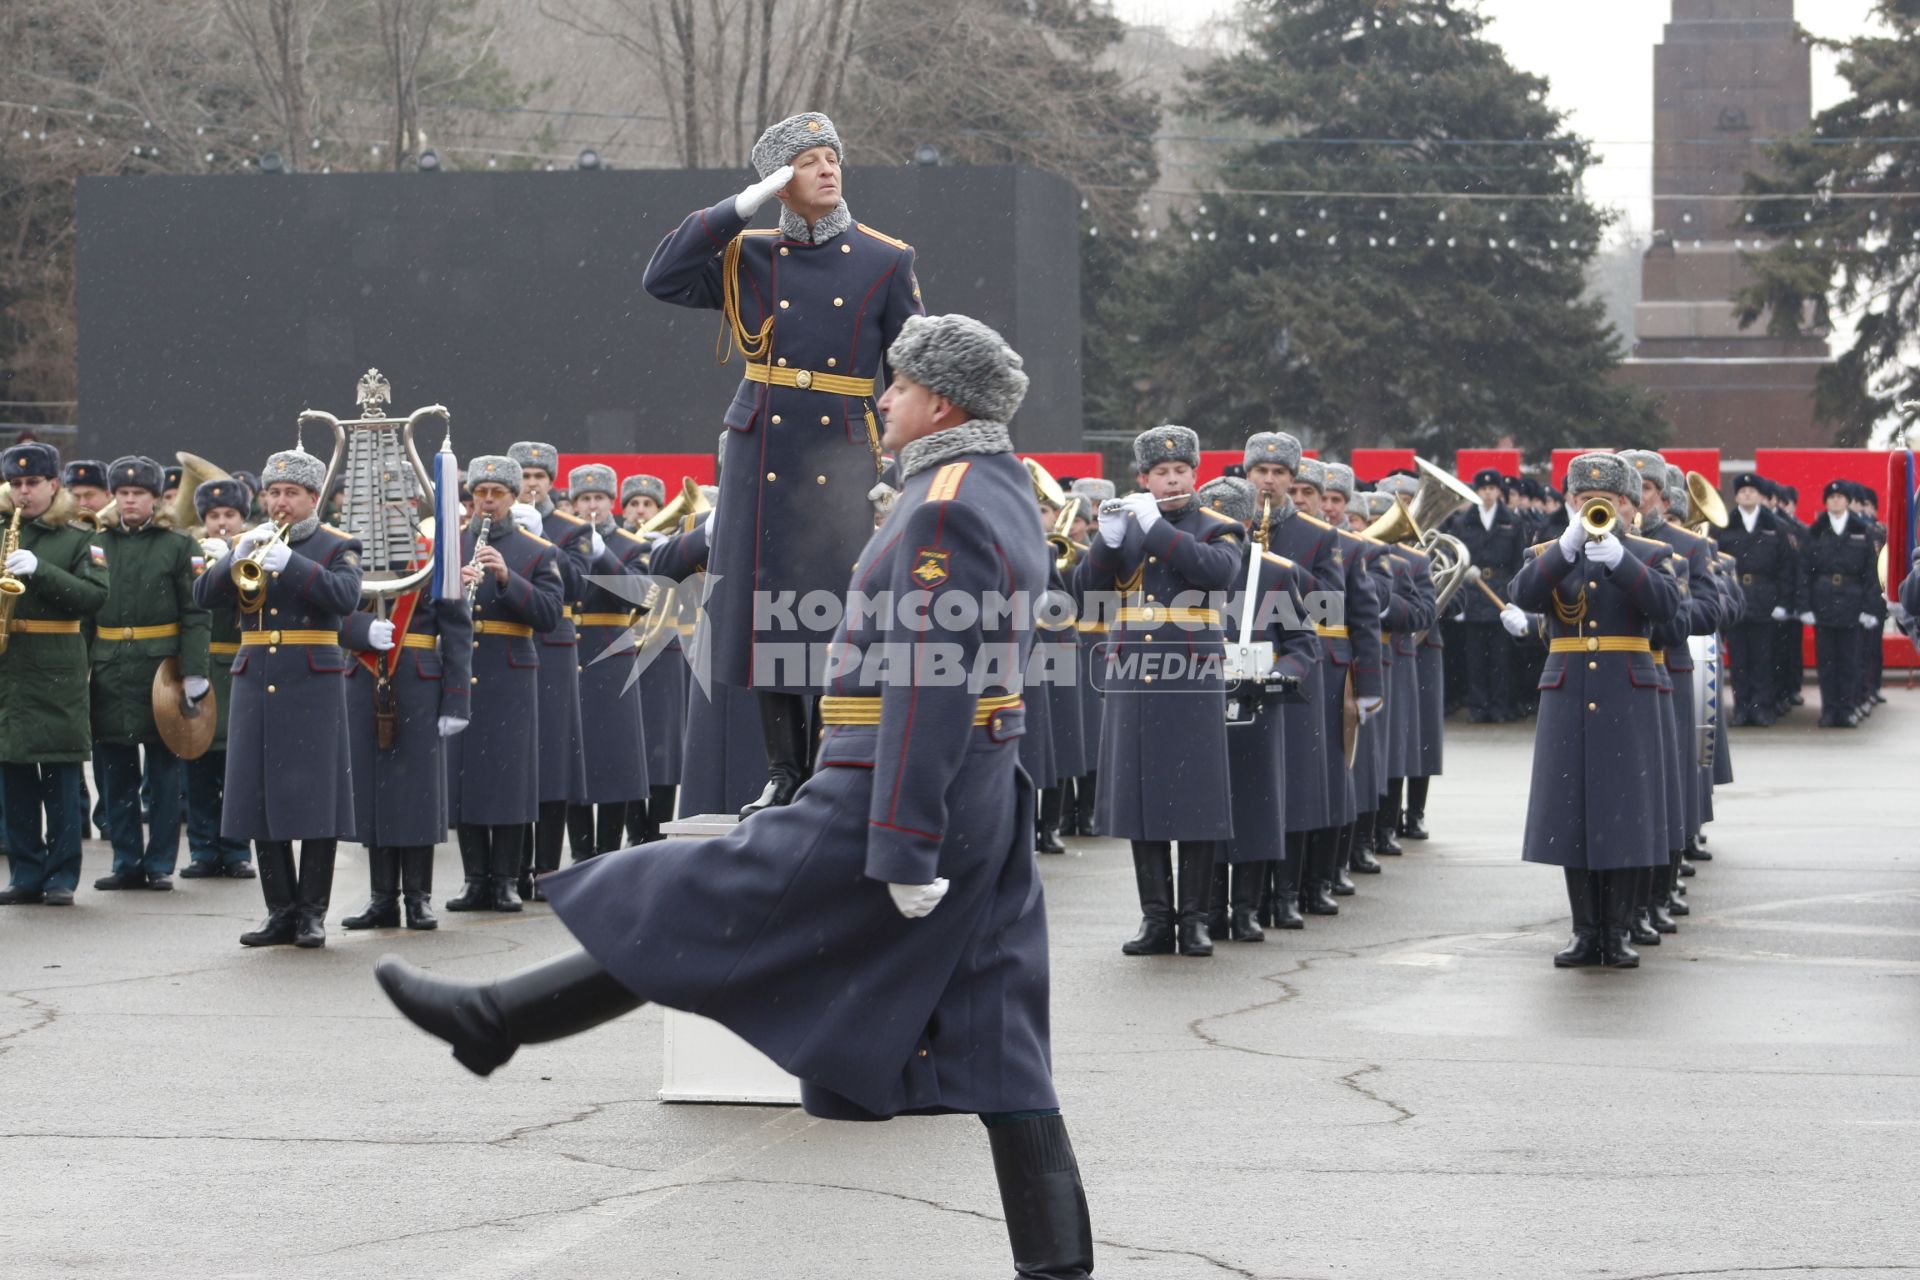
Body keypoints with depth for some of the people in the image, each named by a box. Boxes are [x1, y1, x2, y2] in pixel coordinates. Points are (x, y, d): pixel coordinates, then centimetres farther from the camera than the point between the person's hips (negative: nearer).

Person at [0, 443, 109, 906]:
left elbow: (94, 595, -8)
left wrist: (39, 570, -18)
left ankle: (62, 875, 5)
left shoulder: (78, 539, 3)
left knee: (60, 774, -1)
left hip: (57, 672, -3)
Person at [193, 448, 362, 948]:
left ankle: (312, 912, 2)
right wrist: (239, 558, -13)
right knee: (262, 798, 3)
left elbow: (345, 597, -16)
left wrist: (291, 563, -25)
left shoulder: (337, 547, 4)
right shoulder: (248, 544, 15)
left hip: (313, 686, -4)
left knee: (314, 797, -4)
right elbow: (204, 595, 3)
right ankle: (281, 911, 9)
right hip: (255, 683, 4)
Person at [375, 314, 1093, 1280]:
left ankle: (492, 1022, 8)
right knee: (999, 1040, 7)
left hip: (904, 795, -9)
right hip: (989, 807, 10)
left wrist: (906, 844, -24)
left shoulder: (941, 510, -17)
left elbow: (927, 687, -22)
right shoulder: (1001, 488, 14)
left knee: (696, 911, -1)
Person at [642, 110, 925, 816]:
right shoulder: (748, 257, 6)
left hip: (841, 454, -2)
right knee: (766, 613, 3)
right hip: (761, 455, 2)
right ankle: (784, 774, 11)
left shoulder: (885, 261, 4)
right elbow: (662, 279, -8)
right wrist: (742, 205, -9)